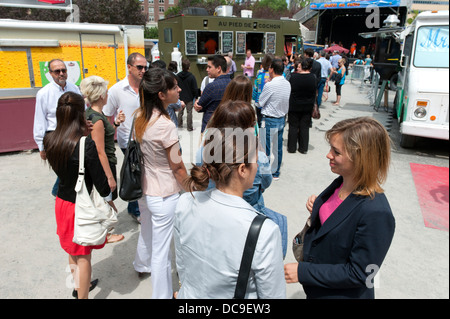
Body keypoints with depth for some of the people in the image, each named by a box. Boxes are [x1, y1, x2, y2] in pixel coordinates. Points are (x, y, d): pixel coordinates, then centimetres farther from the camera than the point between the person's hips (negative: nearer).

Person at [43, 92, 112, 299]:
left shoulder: (49, 140, -9)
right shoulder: (87, 145, -27)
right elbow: (101, 184, -23)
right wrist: (109, 202, -3)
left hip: (62, 202, 6)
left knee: (73, 250, 26)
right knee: (84, 256, 12)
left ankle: (79, 285, 49)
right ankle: (82, 295, 28)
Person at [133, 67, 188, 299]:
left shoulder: (140, 117, -2)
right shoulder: (165, 125, -25)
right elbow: (178, 168, -17)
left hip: (143, 188, 8)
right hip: (164, 195, -8)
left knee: (147, 232, 32)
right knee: (161, 250, 7)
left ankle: (142, 265, 59)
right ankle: (162, 295, 24)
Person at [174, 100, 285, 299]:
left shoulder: (184, 204, -18)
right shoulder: (264, 231, -32)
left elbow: (181, 267, -2)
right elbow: (273, 295, -18)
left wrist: (192, 289, 14)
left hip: (188, 294, 4)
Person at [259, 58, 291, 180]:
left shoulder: (270, 85, -20)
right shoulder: (287, 84, 2)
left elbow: (260, 102, -9)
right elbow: (287, 102, 10)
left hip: (270, 121, -7)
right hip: (281, 119, 7)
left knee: (266, 149, 4)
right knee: (278, 148, 15)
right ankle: (276, 172, 26)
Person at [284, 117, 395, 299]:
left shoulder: (376, 214, -31)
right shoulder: (341, 184, -7)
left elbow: (358, 274, -24)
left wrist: (303, 272, -22)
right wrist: (316, 208, -11)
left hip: (342, 293, -6)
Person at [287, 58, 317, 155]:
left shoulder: (294, 76, -16)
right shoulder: (313, 78, -10)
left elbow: (288, 90, -4)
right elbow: (314, 93, 3)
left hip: (294, 106, -1)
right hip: (307, 107, 2)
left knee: (293, 126, 10)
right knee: (304, 127, 11)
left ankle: (292, 147, 17)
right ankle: (303, 148, 17)